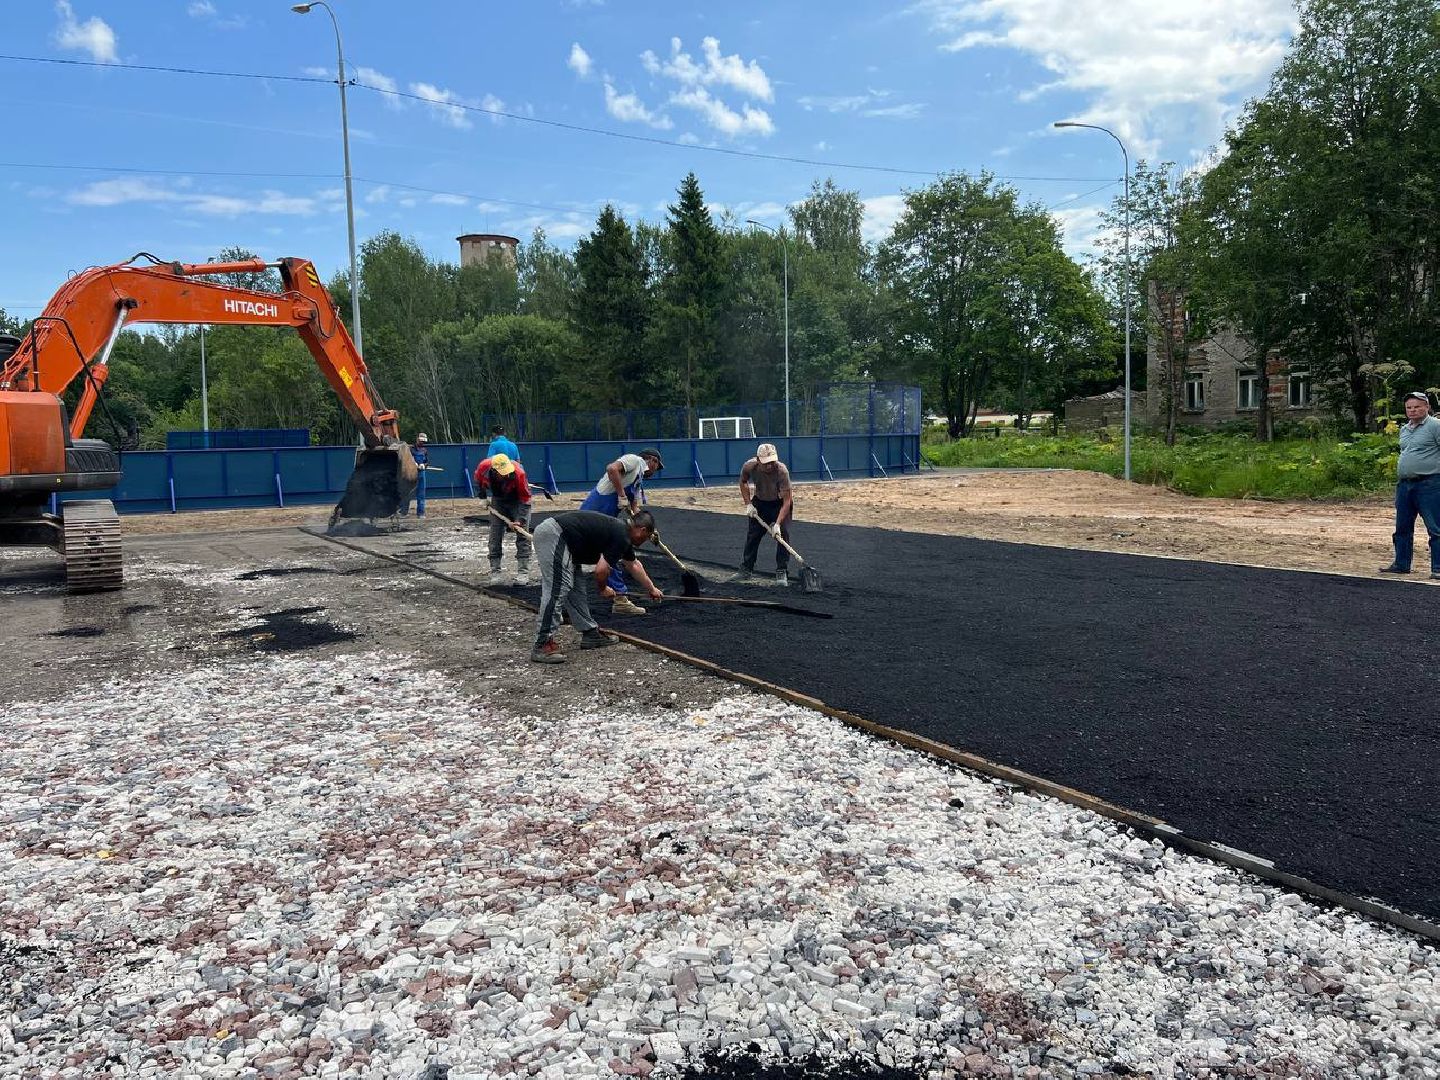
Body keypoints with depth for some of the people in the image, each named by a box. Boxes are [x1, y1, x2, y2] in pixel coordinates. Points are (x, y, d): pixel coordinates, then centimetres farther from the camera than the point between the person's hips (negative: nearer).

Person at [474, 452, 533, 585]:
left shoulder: (518, 473, -36)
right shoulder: (483, 467, -27)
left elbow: (525, 498, -25)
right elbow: (478, 481, 1)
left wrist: (520, 519, -28)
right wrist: (484, 497, 1)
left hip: (518, 500, -3)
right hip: (497, 500, 3)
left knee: (522, 535, -9)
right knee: (495, 537, 0)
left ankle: (523, 573, -6)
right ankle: (494, 573, 7)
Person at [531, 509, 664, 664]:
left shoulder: (621, 531, 22)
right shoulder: (621, 537, -9)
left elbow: (634, 565, 37)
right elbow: (601, 570, -12)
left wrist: (652, 589, 49)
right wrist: (603, 589, 9)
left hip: (550, 533, 11)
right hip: (554, 536, -11)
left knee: (576, 588, 15)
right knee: (558, 590, -14)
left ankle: (590, 633, 21)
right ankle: (542, 646, -15)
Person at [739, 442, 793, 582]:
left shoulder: (782, 470, -36)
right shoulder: (749, 467, -27)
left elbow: (786, 501, -34)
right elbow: (743, 482, -1)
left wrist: (777, 524, -41)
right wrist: (748, 504, -9)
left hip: (780, 503, -3)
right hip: (759, 502, 3)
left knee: (783, 533, -15)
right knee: (753, 534, 8)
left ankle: (782, 571, -6)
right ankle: (746, 567, 25)